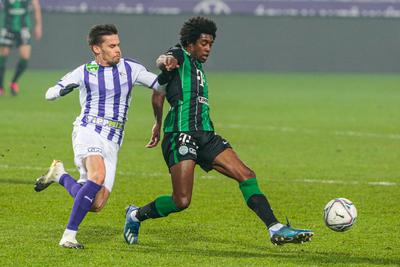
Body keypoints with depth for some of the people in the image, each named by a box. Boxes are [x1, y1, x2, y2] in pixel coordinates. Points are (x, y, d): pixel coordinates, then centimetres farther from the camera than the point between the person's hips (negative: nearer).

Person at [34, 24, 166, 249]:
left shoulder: (131, 68, 8)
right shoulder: (84, 72, 3)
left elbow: (162, 85, 12)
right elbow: (49, 94, 9)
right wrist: (62, 90, -15)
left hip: (112, 143, 4)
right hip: (89, 132, -4)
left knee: (97, 204, -7)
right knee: (98, 176, -33)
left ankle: (59, 174, 20)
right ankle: (69, 236, -26)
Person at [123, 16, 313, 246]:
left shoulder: (198, 67, 23)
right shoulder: (180, 56, 0)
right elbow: (164, 60, -25)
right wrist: (167, 61, -49)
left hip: (205, 136, 8)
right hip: (181, 135, -8)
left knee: (246, 175, -6)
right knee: (181, 201, -12)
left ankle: (276, 229, -8)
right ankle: (136, 215, 13)